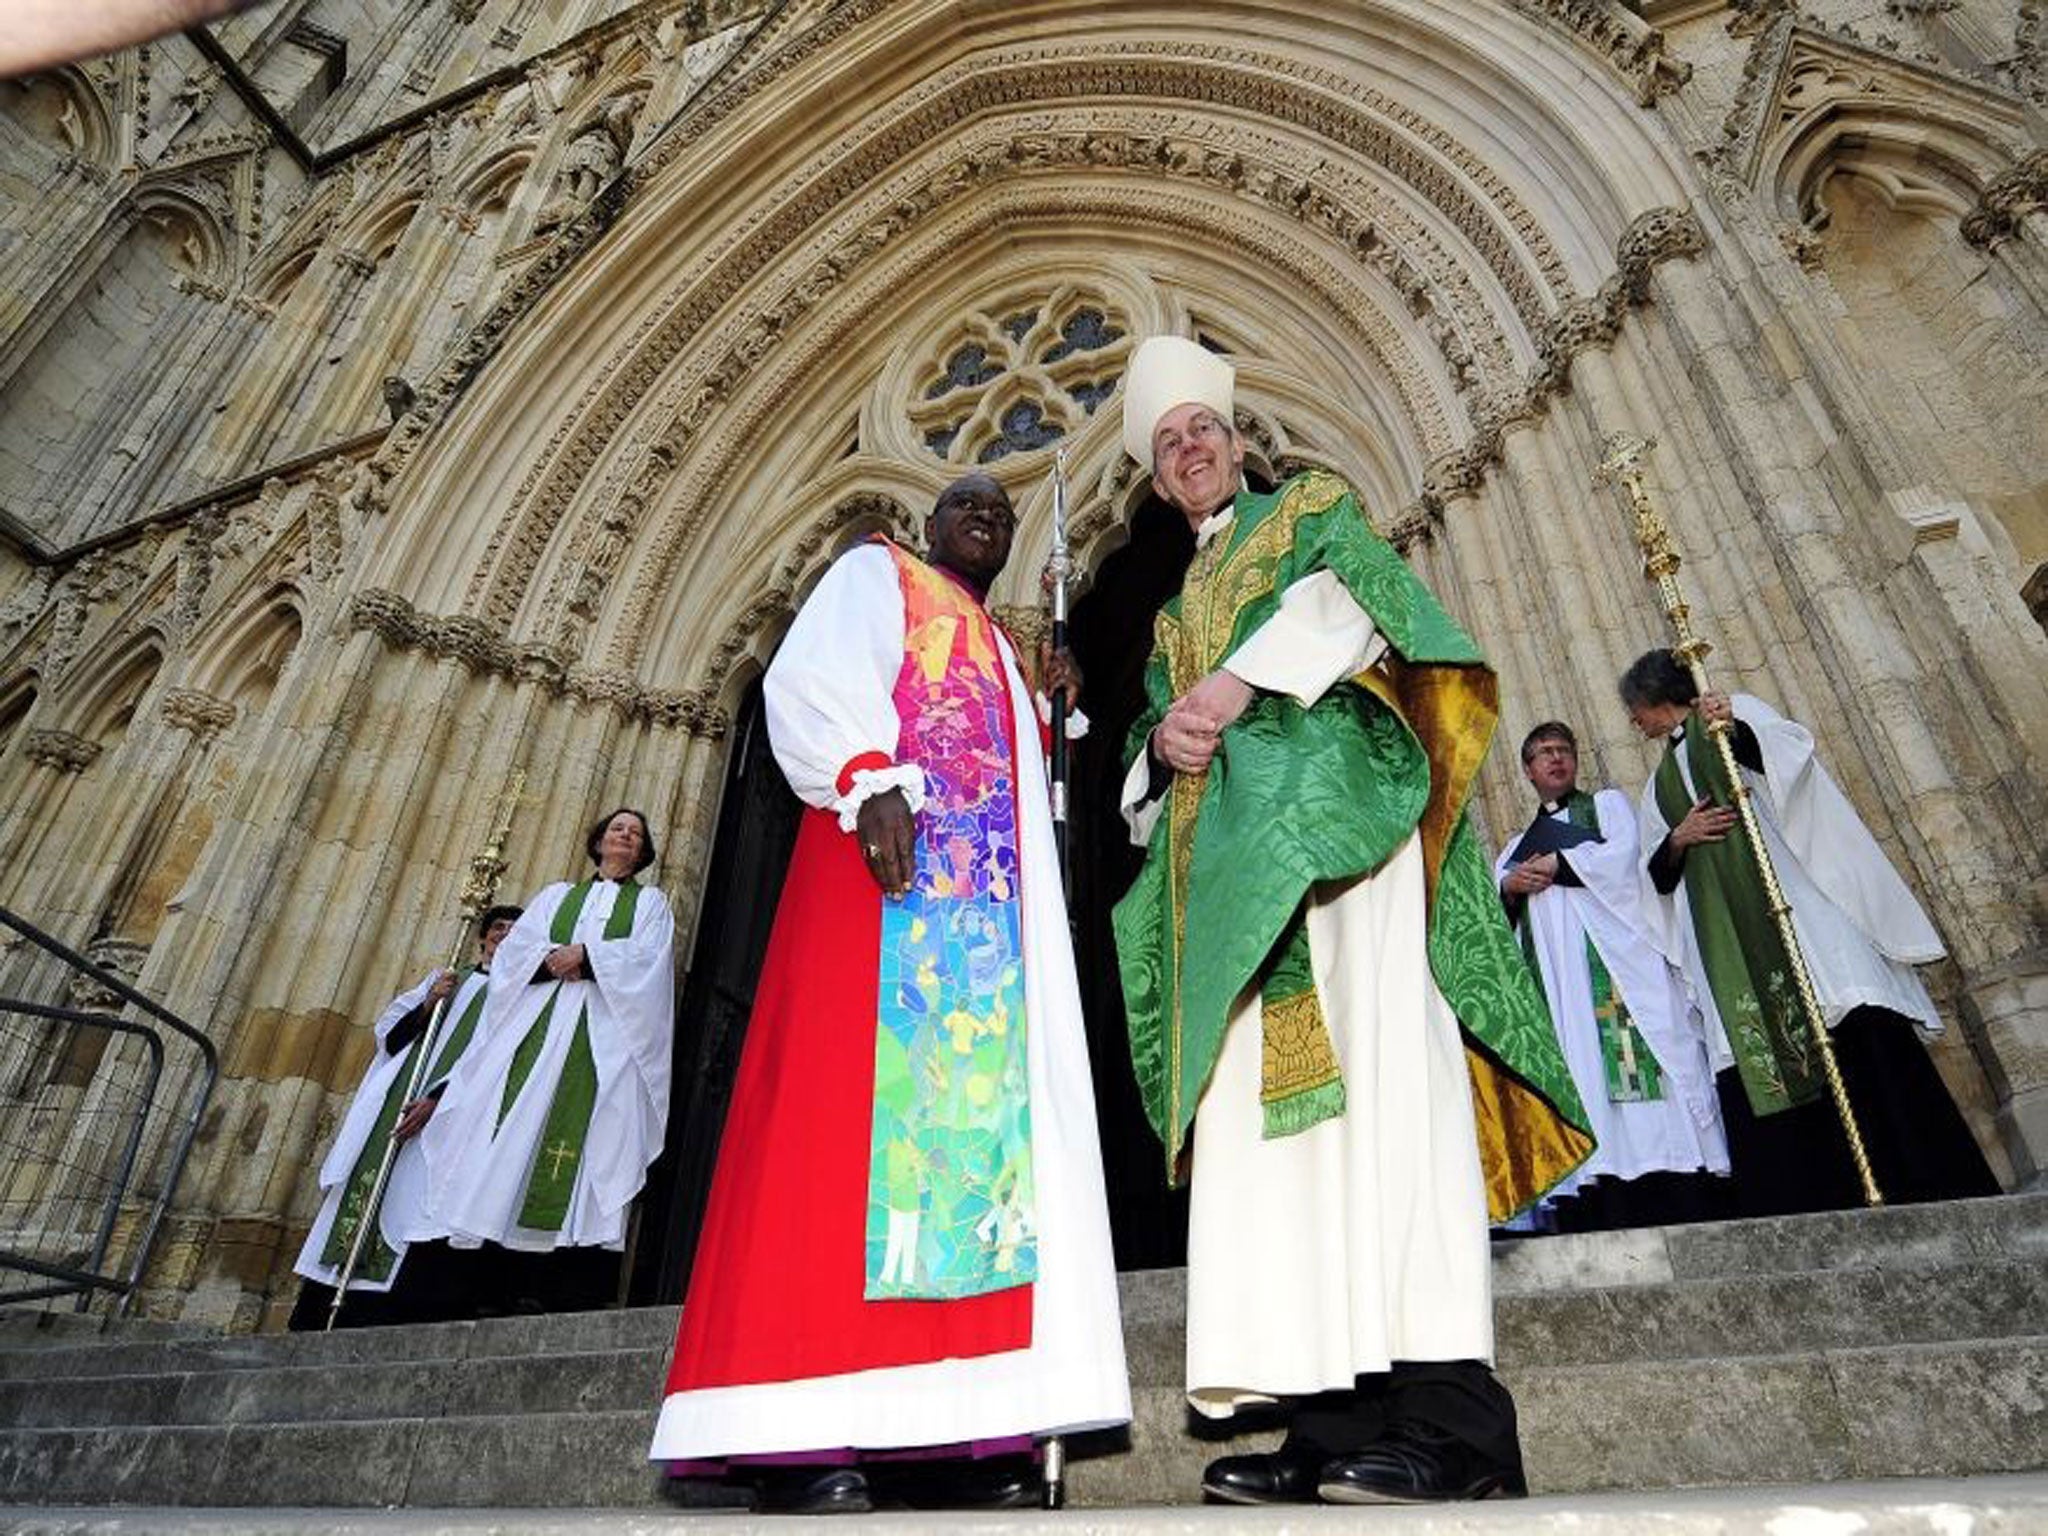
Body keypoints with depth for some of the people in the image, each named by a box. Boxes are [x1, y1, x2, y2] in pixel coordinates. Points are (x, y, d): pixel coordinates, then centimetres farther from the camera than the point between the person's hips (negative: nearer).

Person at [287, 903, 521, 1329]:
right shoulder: (443, 981, 22)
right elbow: (388, 1034, 17)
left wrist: (437, 1099, -19)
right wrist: (426, 1006, -3)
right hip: (394, 1101, 4)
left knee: (411, 1205, -12)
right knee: (366, 1191, -1)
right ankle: (323, 1311, 4)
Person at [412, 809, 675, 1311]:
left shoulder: (650, 900, 20)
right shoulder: (556, 894, 27)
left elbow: (647, 956, 1)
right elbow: (515, 946, 12)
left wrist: (585, 953, -8)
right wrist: (552, 957, -7)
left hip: (606, 1028, -3)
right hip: (539, 1019, 3)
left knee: (591, 1132, -17)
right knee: (520, 1127, -11)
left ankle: (573, 1287, -23)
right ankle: (520, 1286, -13)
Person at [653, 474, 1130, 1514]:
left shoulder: (999, 648, 35)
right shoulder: (875, 574, 17)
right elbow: (812, 678, -3)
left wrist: (1049, 713, 18)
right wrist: (871, 780, -19)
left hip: (993, 895, 7)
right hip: (889, 853, -7)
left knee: (981, 1112, -4)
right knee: (863, 1094, -17)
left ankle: (955, 1435, -4)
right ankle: (809, 1443, -17)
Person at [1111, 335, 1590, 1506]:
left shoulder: (1311, 510, 20)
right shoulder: (1174, 615, 32)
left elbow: (1354, 591, -4)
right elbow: (1150, 760, 23)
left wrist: (1236, 680, -14)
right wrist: (1164, 743, -1)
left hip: (1335, 813, -5)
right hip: (1242, 865, 6)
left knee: (1374, 1072, -19)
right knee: (1266, 1107, -6)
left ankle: (1448, 1413, -18)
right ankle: (1339, 1415, -6)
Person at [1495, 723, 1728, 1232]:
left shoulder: (1607, 804, 20)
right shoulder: (1515, 849, 28)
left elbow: (1622, 855, -1)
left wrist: (1555, 864, 0)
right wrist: (1509, 888, -3)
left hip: (1614, 957, -3)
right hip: (1554, 979, 3)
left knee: (1634, 1067, -15)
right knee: (1577, 1077, -10)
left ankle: (1687, 1211, -16)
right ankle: (1596, 1206, -16)